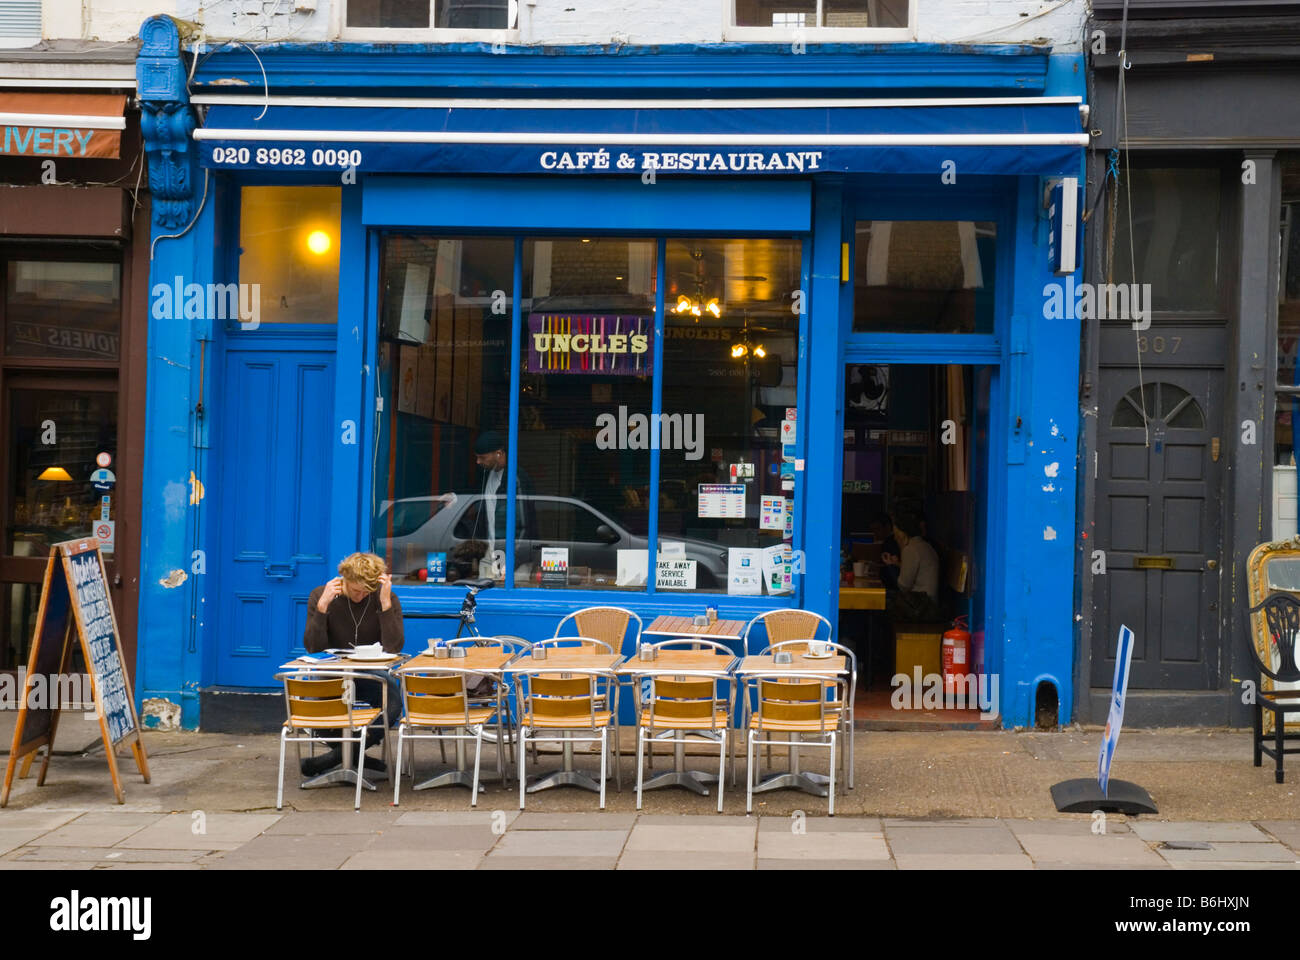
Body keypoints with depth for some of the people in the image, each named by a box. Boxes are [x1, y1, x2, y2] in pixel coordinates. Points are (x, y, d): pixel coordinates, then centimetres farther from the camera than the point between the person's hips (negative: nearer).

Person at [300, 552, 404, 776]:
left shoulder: (387, 598, -6)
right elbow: (312, 647, -12)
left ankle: (338, 754, -17)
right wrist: (322, 606, -24)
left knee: (394, 701, -33)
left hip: (372, 675, 0)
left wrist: (385, 603, -26)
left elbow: (393, 647, -18)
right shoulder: (320, 596, -4)